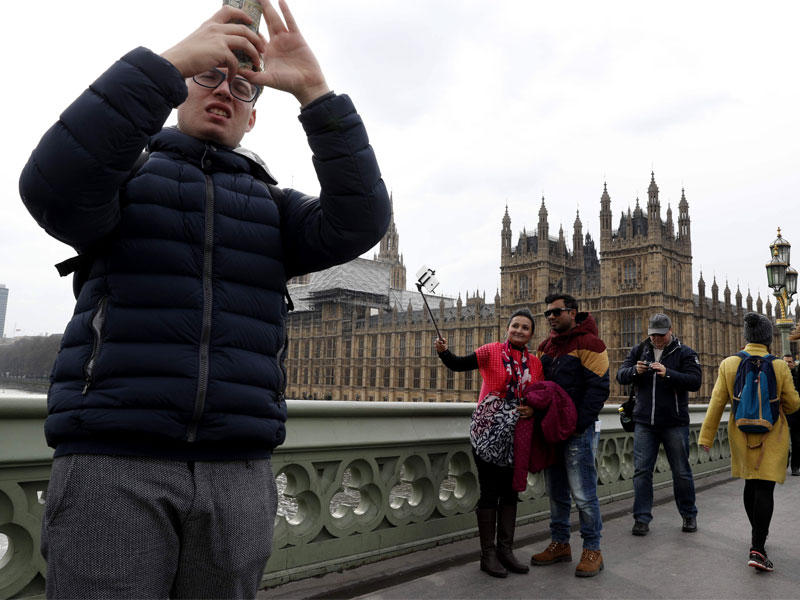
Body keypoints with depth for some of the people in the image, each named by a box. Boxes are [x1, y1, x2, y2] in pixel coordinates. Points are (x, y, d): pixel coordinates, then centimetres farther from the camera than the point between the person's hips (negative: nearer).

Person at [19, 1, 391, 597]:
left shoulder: (272, 205, 16)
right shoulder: (127, 173, 11)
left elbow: (359, 222, -4)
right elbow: (54, 187, -14)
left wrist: (314, 89, -11)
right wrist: (169, 62, -17)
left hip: (238, 475, 3)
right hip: (112, 462, -2)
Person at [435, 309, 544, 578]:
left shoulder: (535, 363, 8)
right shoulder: (492, 351, -4)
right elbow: (460, 364, -12)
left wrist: (533, 409, -6)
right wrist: (444, 352, -31)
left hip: (517, 435, 5)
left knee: (510, 492, 13)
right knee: (490, 492, 1)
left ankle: (505, 550, 26)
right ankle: (487, 554, 13)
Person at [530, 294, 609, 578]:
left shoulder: (589, 344, -8)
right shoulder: (545, 347, 15)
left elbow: (598, 388, -14)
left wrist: (579, 423, -19)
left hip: (579, 430, -7)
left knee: (583, 494, -3)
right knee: (556, 492, 14)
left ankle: (592, 550, 10)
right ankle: (560, 543, 26)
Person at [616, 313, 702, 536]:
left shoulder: (685, 353, 0)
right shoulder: (639, 350, 8)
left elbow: (695, 381, -12)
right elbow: (620, 375, 2)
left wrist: (668, 374, -26)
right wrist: (635, 371, -20)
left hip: (675, 423, -2)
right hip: (644, 423, 2)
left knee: (681, 472, 9)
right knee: (641, 470, 1)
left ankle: (689, 515, 27)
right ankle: (642, 518, 8)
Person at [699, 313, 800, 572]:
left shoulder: (729, 364, -8)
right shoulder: (779, 367, -12)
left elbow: (717, 402, -6)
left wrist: (706, 436, -1)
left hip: (742, 435, 3)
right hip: (772, 437, -3)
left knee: (751, 484, 19)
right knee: (765, 488, -2)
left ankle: (756, 533, 36)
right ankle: (757, 549, -8)